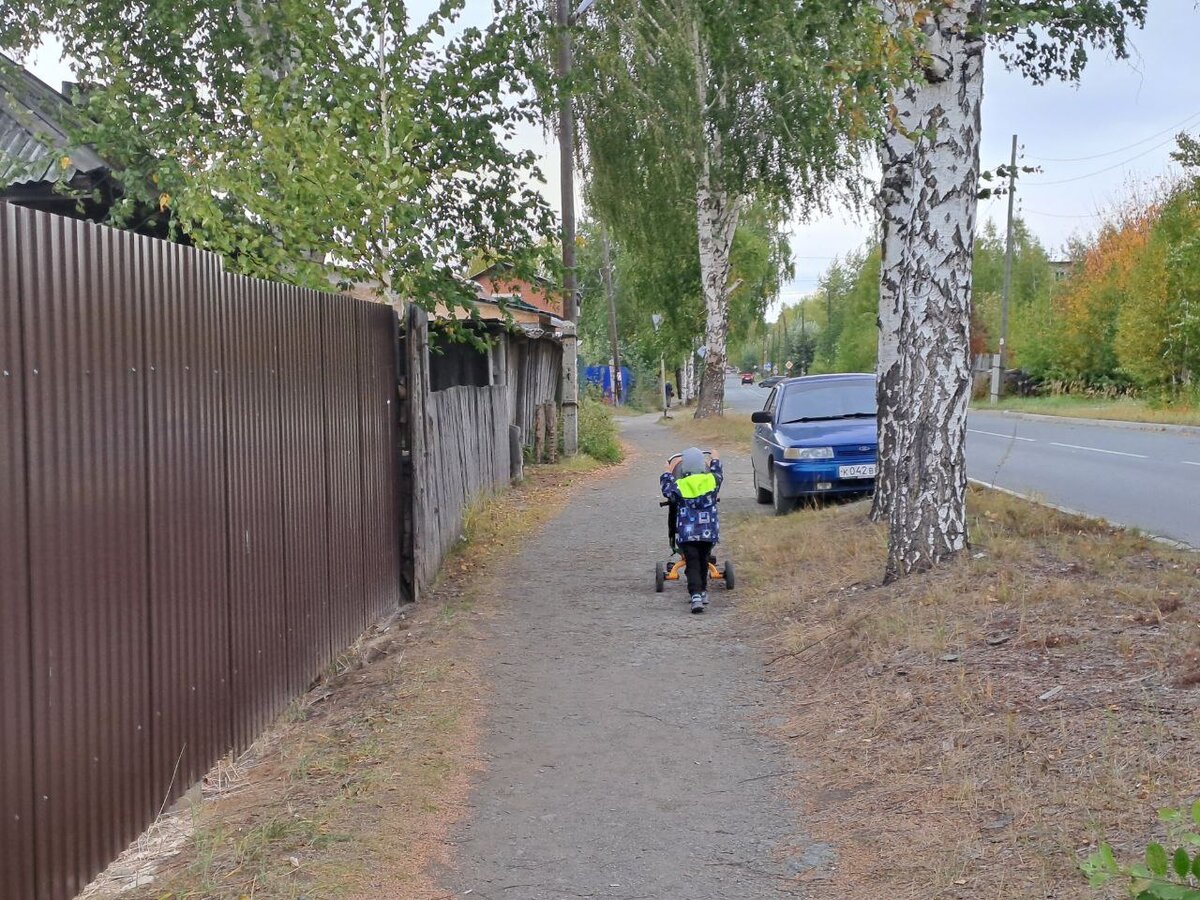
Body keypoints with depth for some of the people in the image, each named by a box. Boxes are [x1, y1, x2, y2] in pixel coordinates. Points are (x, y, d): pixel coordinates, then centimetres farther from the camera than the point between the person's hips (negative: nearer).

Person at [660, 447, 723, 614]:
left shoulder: (678, 486, -9)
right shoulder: (712, 480, -2)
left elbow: (666, 490, 11)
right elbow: (718, 473, 21)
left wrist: (668, 473, 28)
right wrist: (716, 460, 40)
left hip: (686, 534, -3)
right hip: (709, 532, 3)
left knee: (692, 565, -4)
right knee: (703, 562, 21)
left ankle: (696, 595, -19)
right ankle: (703, 591, 32)